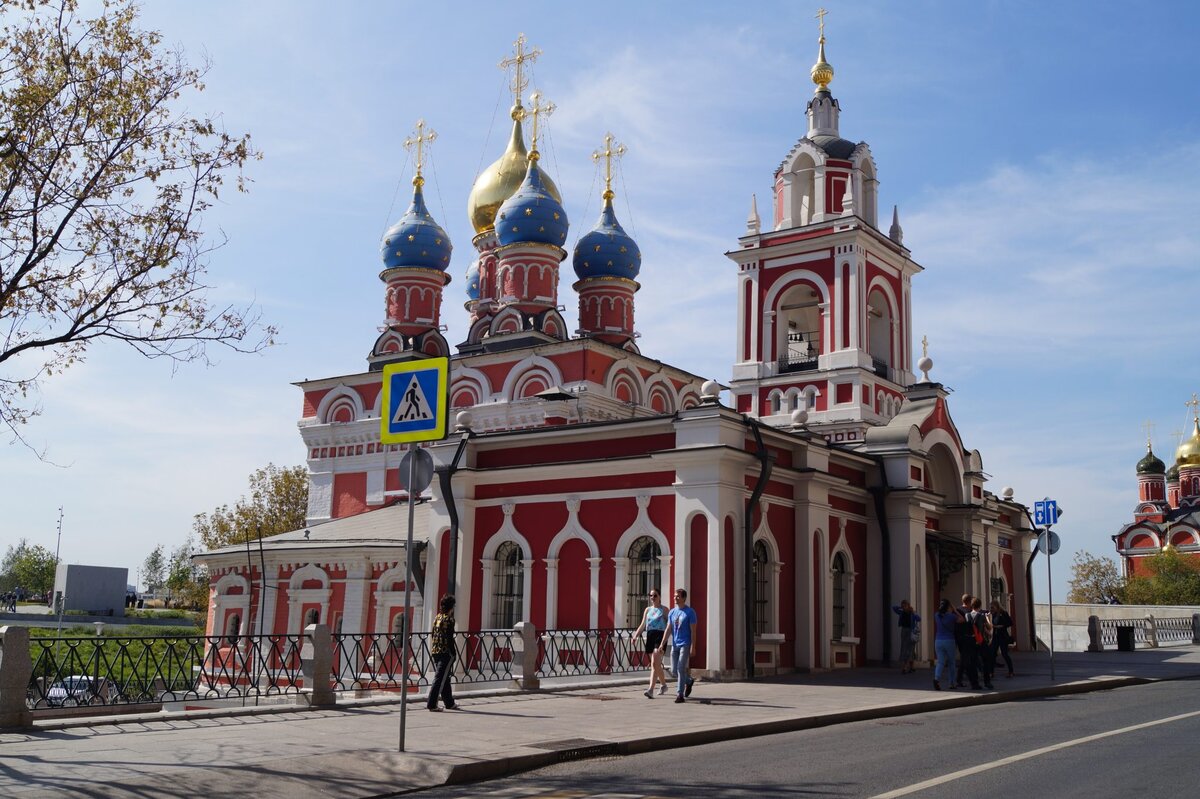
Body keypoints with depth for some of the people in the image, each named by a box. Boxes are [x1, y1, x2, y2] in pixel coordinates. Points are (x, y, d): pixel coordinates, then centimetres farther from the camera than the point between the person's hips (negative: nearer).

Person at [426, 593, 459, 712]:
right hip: (446, 652, -8)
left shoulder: (437, 617, 11)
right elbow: (449, 638, -15)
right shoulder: (449, 619, -12)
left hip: (435, 651, 8)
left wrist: (432, 649, 18)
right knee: (440, 678, -4)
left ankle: (449, 703, 24)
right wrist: (453, 653, -10)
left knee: (445, 678, 16)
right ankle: (431, 704, -7)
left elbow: (432, 635, 13)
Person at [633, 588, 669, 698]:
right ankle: (664, 685, 34)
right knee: (657, 664, 14)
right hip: (650, 636, 6)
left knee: (654, 663, -17)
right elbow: (643, 625, 16)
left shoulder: (664, 609, 2)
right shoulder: (647, 609, 16)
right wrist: (636, 635, 2)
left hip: (660, 636, -6)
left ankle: (651, 690, -24)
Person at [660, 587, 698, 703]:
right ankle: (689, 681, 34)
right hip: (675, 645, 6)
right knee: (674, 670, 8)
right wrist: (662, 644, 3)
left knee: (681, 669, -11)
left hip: (685, 645, -6)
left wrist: (693, 647, -14)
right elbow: (668, 630, 10)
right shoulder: (672, 612, 10)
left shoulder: (690, 612, -6)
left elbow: (693, 631, -9)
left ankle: (680, 694, -5)